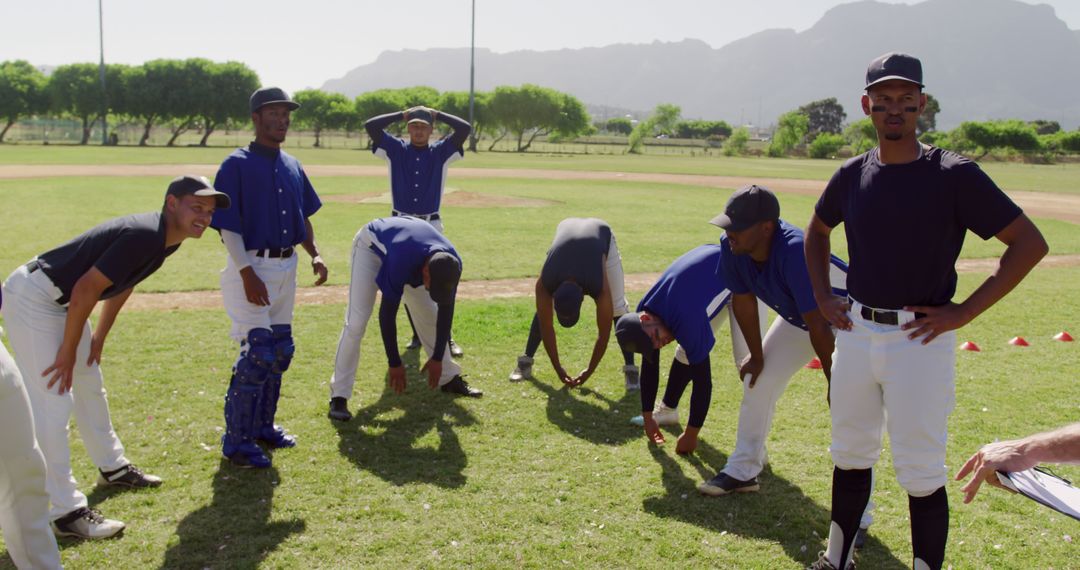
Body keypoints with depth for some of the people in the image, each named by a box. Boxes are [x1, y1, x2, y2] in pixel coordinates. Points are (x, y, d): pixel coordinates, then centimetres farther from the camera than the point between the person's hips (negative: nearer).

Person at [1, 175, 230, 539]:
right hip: (32, 299, -10)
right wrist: (68, 352, -17)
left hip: (61, 301, 11)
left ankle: (113, 468, 40)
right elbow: (85, 289, -27)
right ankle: (65, 512, -8)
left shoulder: (167, 239, 2)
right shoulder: (145, 236, -28)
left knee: (89, 386, 22)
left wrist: (99, 338, 19)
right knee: (53, 403, -11)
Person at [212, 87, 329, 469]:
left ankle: (263, 426, 29)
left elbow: (303, 216, 20)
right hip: (252, 267, -7)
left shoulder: (292, 166, 12)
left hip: (286, 268, 8)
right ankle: (237, 441, 3)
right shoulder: (237, 165, -10)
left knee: (281, 349, 13)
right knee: (257, 352, -9)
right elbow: (228, 226, -14)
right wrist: (247, 273, -22)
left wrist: (314, 254, 4)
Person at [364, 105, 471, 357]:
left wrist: (437, 114, 2)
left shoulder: (441, 151, 5)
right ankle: (418, 334, 20)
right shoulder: (395, 149, 6)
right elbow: (370, 125, -6)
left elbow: (465, 128, -7)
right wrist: (402, 114, 2)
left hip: (431, 226, -1)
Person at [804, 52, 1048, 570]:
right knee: (849, 454, 17)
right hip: (855, 333, 5)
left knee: (921, 473, -1)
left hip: (921, 339, -5)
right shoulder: (852, 175, 5)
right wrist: (822, 297, 12)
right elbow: (817, 231, 24)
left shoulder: (954, 176, -9)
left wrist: (965, 312, -13)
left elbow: (1030, 244, -9)